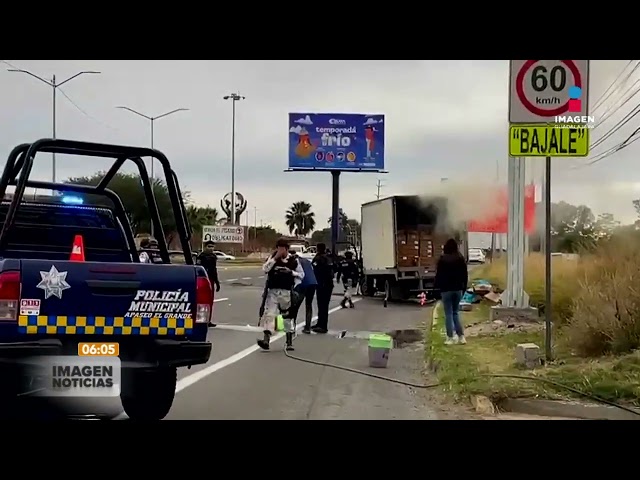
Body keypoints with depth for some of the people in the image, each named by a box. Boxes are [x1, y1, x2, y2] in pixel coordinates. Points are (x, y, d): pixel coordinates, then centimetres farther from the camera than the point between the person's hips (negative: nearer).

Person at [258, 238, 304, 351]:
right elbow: (265, 269, -12)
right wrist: (275, 257, -17)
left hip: (286, 292, 0)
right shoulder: (272, 258, 3)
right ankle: (266, 340, -19)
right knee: (269, 314, -13)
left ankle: (289, 342, 21)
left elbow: (301, 274, 6)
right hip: (273, 291, 0)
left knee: (288, 316, 10)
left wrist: (291, 272, -12)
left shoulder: (293, 260, 2)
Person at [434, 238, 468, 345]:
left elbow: (438, 275, -7)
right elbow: (465, 275, 8)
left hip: (446, 289, -4)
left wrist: (437, 287, 4)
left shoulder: (442, 259, -10)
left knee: (448, 314, 1)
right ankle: (461, 336, 6)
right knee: (456, 313, 13)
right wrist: (464, 288, 16)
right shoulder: (461, 259, 2)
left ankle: (450, 338, 0)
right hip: (458, 289, 4)